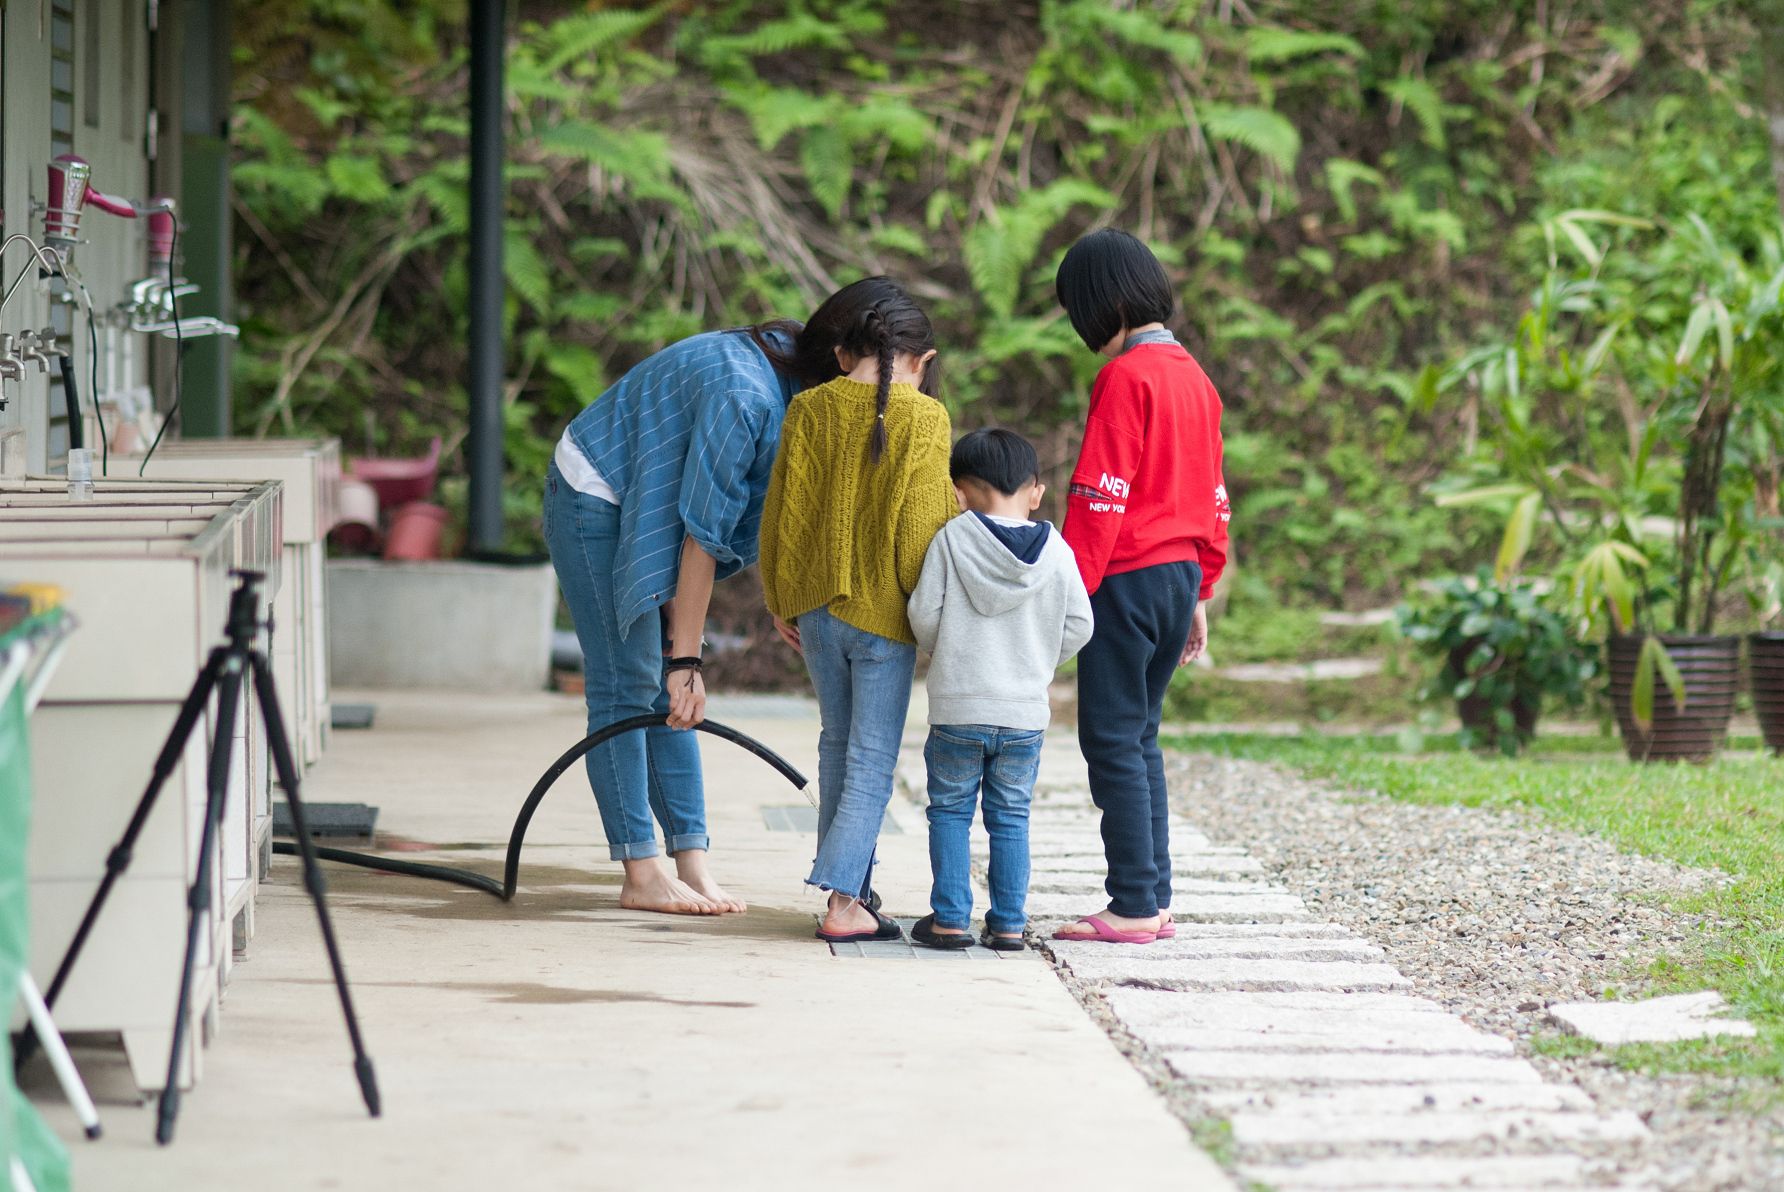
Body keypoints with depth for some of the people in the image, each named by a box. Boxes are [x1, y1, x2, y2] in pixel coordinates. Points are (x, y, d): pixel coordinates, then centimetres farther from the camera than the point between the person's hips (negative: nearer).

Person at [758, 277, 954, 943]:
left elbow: (783, 514, 4)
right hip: (884, 614, -4)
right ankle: (843, 899, -8)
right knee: (873, 761, 0)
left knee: (837, 747, 18)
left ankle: (848, 883, 23)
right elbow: (923, 524, -11)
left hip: (817, 609, 4)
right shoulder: (923, 419, -10)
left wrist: (783, 602, 14)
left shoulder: (809, 410, 0)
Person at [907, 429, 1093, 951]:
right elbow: (1078, 627, 0)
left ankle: (950, 918, 7)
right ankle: (1008, 923, 10)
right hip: (1026, 712, 2)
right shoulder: (1056, 551, -1)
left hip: (958, 709, -2)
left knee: (950, 811, 10)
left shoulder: (952, 539, -7)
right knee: (1011, 817, 11)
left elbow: (924, 614, -7)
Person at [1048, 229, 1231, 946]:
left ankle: (1134, 907, -6)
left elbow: (1100, 496, -17)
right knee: (1140, 738, 14)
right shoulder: (1194, 377, 14)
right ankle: (1155, 899, 14)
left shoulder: (1126, 377, -13)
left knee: (1112, 740, -5)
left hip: (1128, 581, -9)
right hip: (1181, 575, 9)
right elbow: (1213, 500, 18)